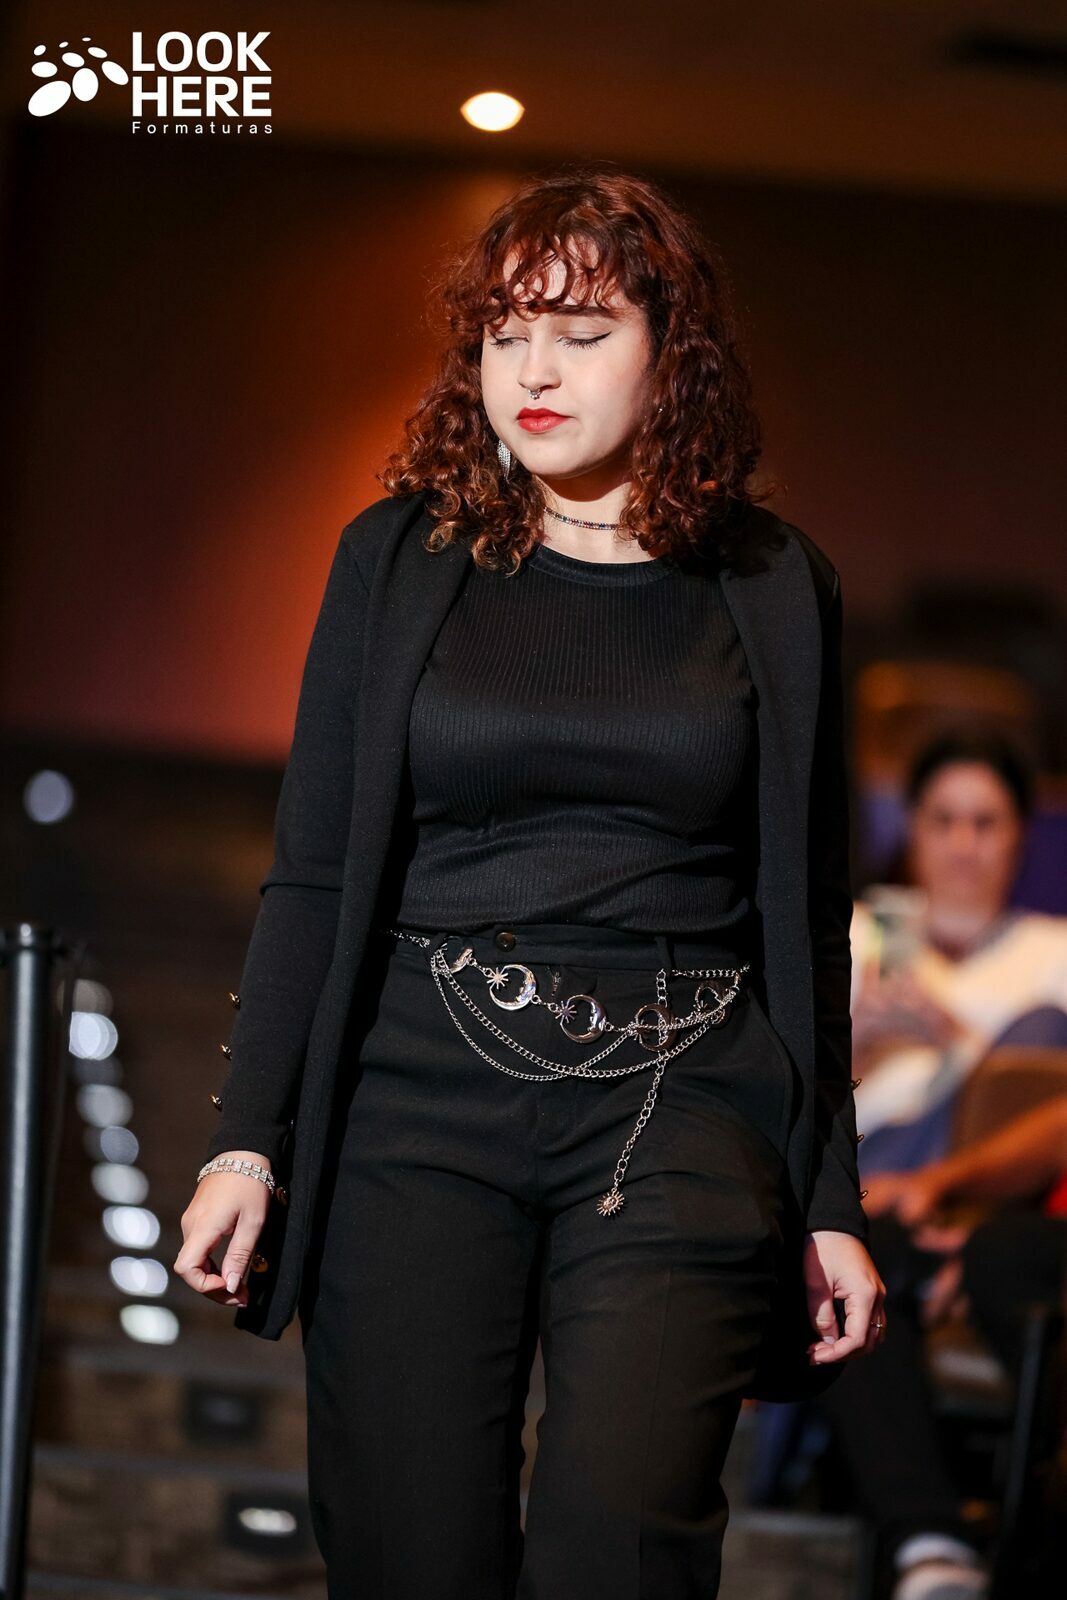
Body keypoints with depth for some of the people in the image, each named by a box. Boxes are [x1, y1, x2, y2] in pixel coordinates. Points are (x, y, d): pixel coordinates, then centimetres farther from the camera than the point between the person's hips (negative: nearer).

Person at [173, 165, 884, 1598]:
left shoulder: (775, 590, 7)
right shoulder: (400, 557, 7)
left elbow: (809, 918, 11)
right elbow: (312, 874, 7)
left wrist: (831, 1199, 9)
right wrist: (249, 1142, -1)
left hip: (683, 1107, 0)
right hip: (424, 1095, 1)